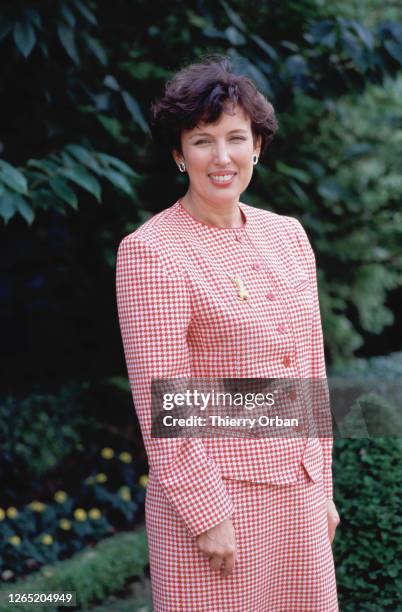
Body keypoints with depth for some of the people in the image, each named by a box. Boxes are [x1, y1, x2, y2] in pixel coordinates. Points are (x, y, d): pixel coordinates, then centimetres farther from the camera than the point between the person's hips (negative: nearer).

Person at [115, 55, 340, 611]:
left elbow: (311, 373, 12)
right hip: (213, 497, -6)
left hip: (298, 495, 6)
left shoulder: (288, 235, 8)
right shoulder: (149, 252, -12)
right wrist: (206, 512, -15)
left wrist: (322, 487, 12)